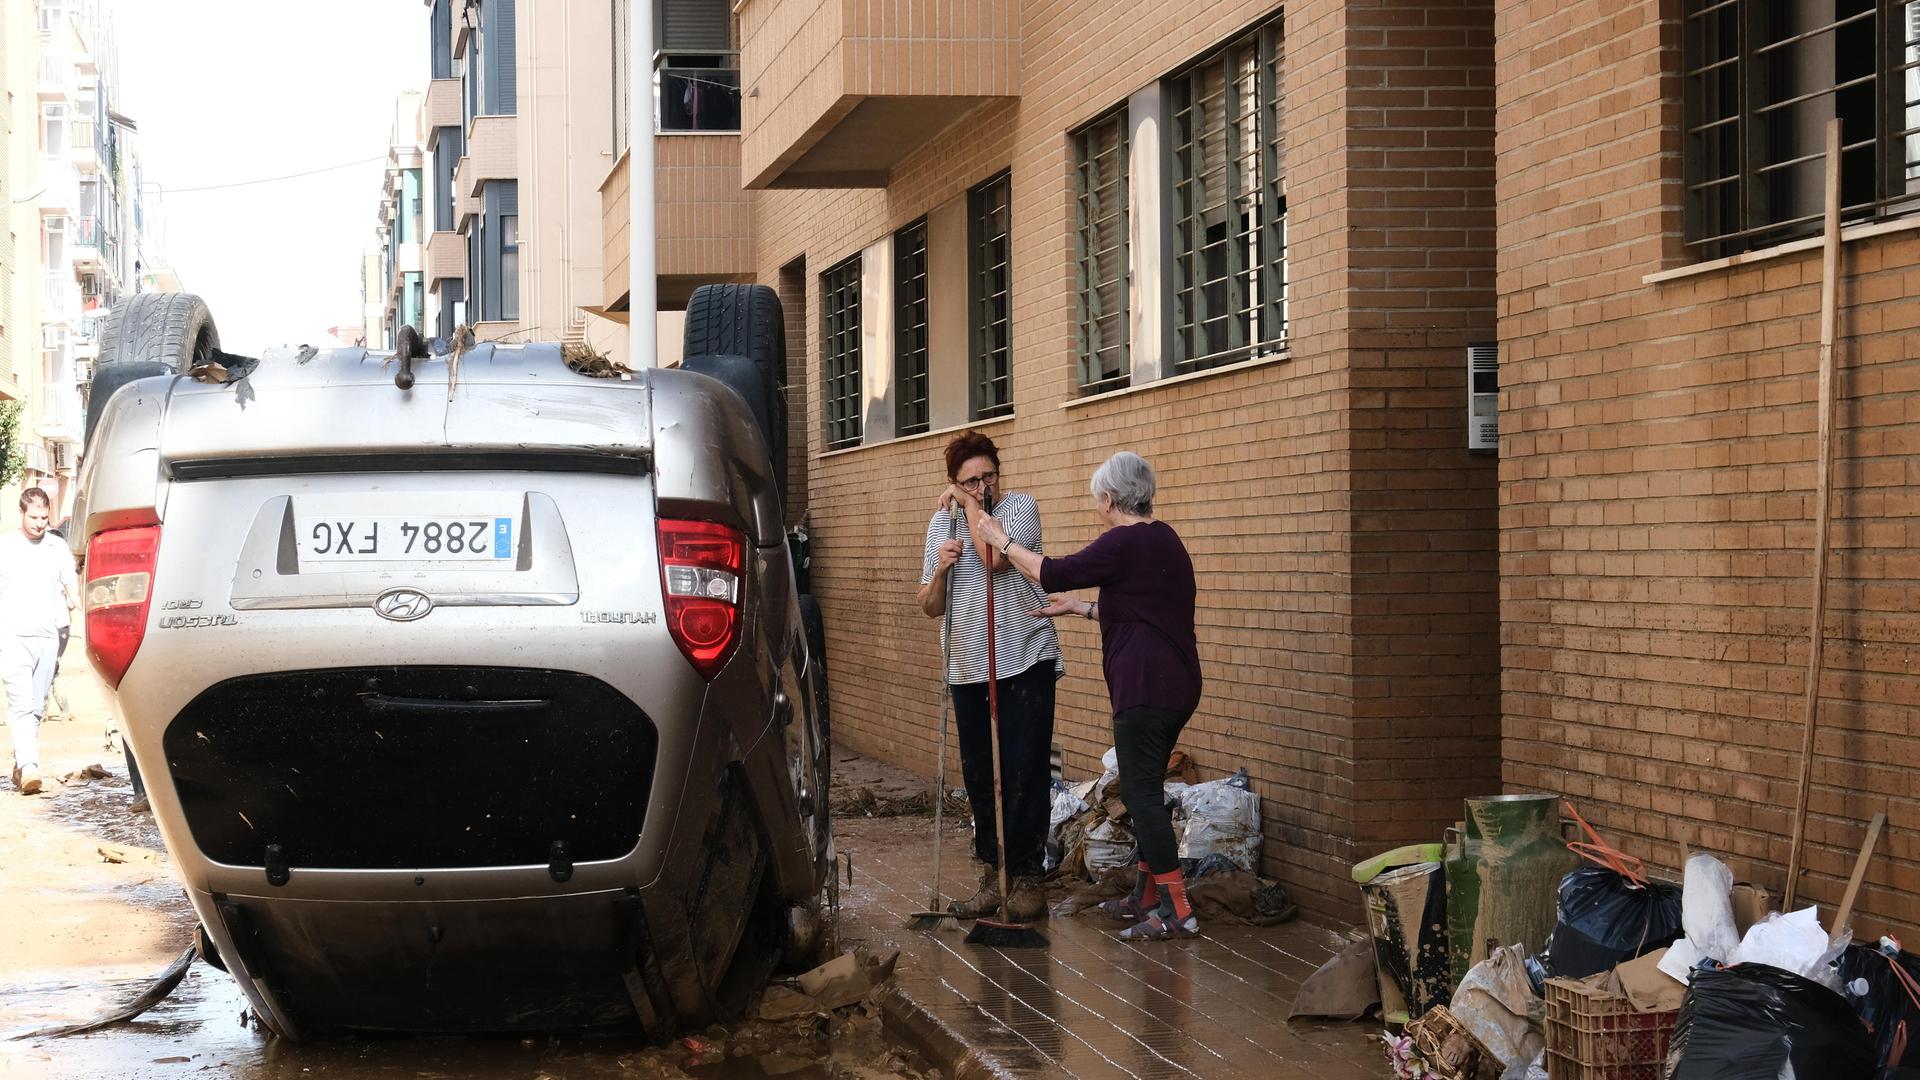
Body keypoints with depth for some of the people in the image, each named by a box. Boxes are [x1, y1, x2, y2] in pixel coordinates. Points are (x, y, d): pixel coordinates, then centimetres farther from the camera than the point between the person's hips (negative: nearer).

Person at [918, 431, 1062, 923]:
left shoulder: (1020, 506, -5)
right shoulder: (941, 523, 10)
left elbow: (995, 557, -24)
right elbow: (931, 607, 12)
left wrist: (973, 507, -10)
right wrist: (939, 569, -8)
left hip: (1024, 660, -5)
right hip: (967, 666, 5)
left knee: (1025, 773, -5)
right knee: (978, 777, 8)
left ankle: (1028, 876, 2)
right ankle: (993, 876, 17)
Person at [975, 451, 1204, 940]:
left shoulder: (1125, 543, -14)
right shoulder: (1162, 538, 15)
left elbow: (1051, 573, -11)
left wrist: (1002, 540, 2)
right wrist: (1081, 608, 29)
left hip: (1145, 688, -10)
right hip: (1175, 685, 10)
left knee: (1141, 793, -7)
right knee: (1144, 790, 17)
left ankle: (1175, 909, -9)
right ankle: (1146, 896, 23)